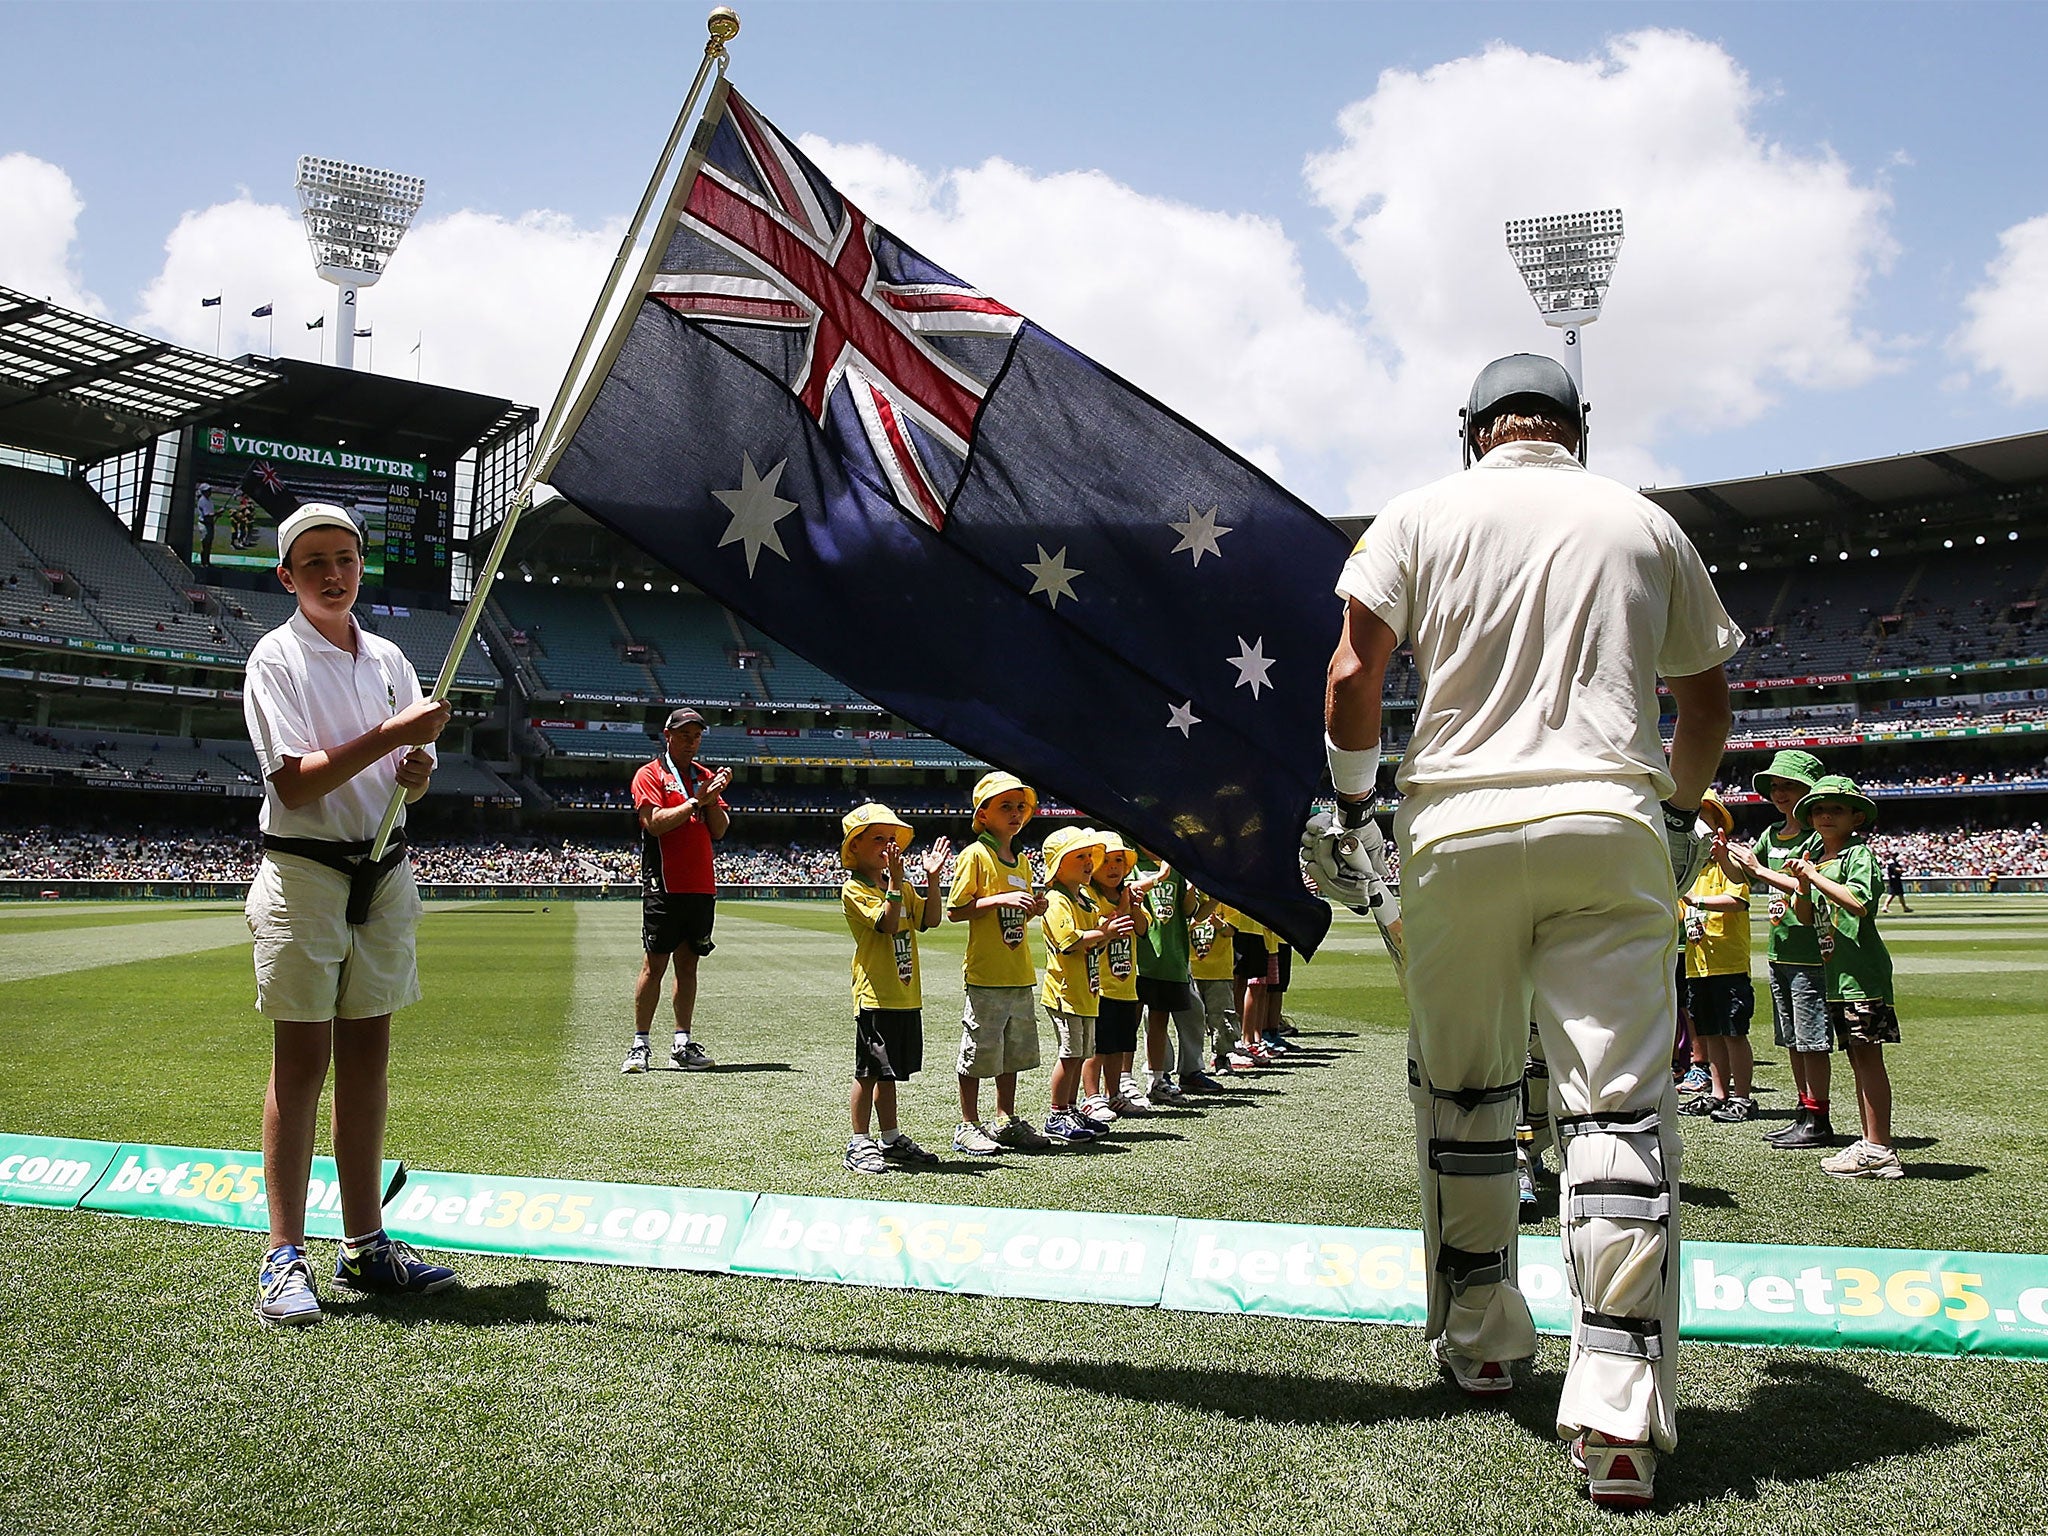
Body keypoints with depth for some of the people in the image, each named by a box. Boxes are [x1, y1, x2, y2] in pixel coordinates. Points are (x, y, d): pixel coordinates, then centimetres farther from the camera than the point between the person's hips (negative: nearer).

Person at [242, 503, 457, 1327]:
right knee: (302, 1057, -5)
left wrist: (417, 772, -5)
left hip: (384, 873, 5)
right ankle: (285, 1257, 2)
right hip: (305, 873, -5)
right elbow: (296, 783, -14)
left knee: (368, 1053, 7)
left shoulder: (388, 658, 13)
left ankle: (364, 1246, 14)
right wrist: (387, 736, -22)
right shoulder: (276, 657, -4)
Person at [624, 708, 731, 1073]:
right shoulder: (650, 775, 2)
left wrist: (713, 799, -5)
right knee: (655, 964, -5)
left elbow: (719, 830, 11)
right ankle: (639, 1046, 2)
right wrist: (697, 800, -14)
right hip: (664, 884, -5)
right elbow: (655, 823, -13)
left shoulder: (705, 776, 17)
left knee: (688, 964, 7)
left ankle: (682, 1045, 10)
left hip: (702, 885, 5)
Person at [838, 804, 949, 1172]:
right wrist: (895, 879, -27)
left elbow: (929, 919, 6)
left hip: (906, 996, 8)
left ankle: (891, 1139, 26)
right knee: (869, 1071, -4)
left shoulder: (902, 887, 15)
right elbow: (888, 923, -20)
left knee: (889, 1071, 16)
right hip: (875, 995, -7)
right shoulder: (854, 889, -9)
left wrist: (932, 879, -3)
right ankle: (859, 1145, 4)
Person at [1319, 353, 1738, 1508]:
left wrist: (1352, 808, 11)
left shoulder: (1424, 515, 10)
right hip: (1611, 827, 1)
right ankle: (1620, 1412, -9)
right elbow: (1707, 699, 18)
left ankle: (1482, 1337, 25)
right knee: (1621, 1101, -3)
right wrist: (1684, 813, 33)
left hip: (1460, 827, 0)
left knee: (1461, 1095, 14)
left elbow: (1354, 674, 0)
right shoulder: (1645, 523, 15)